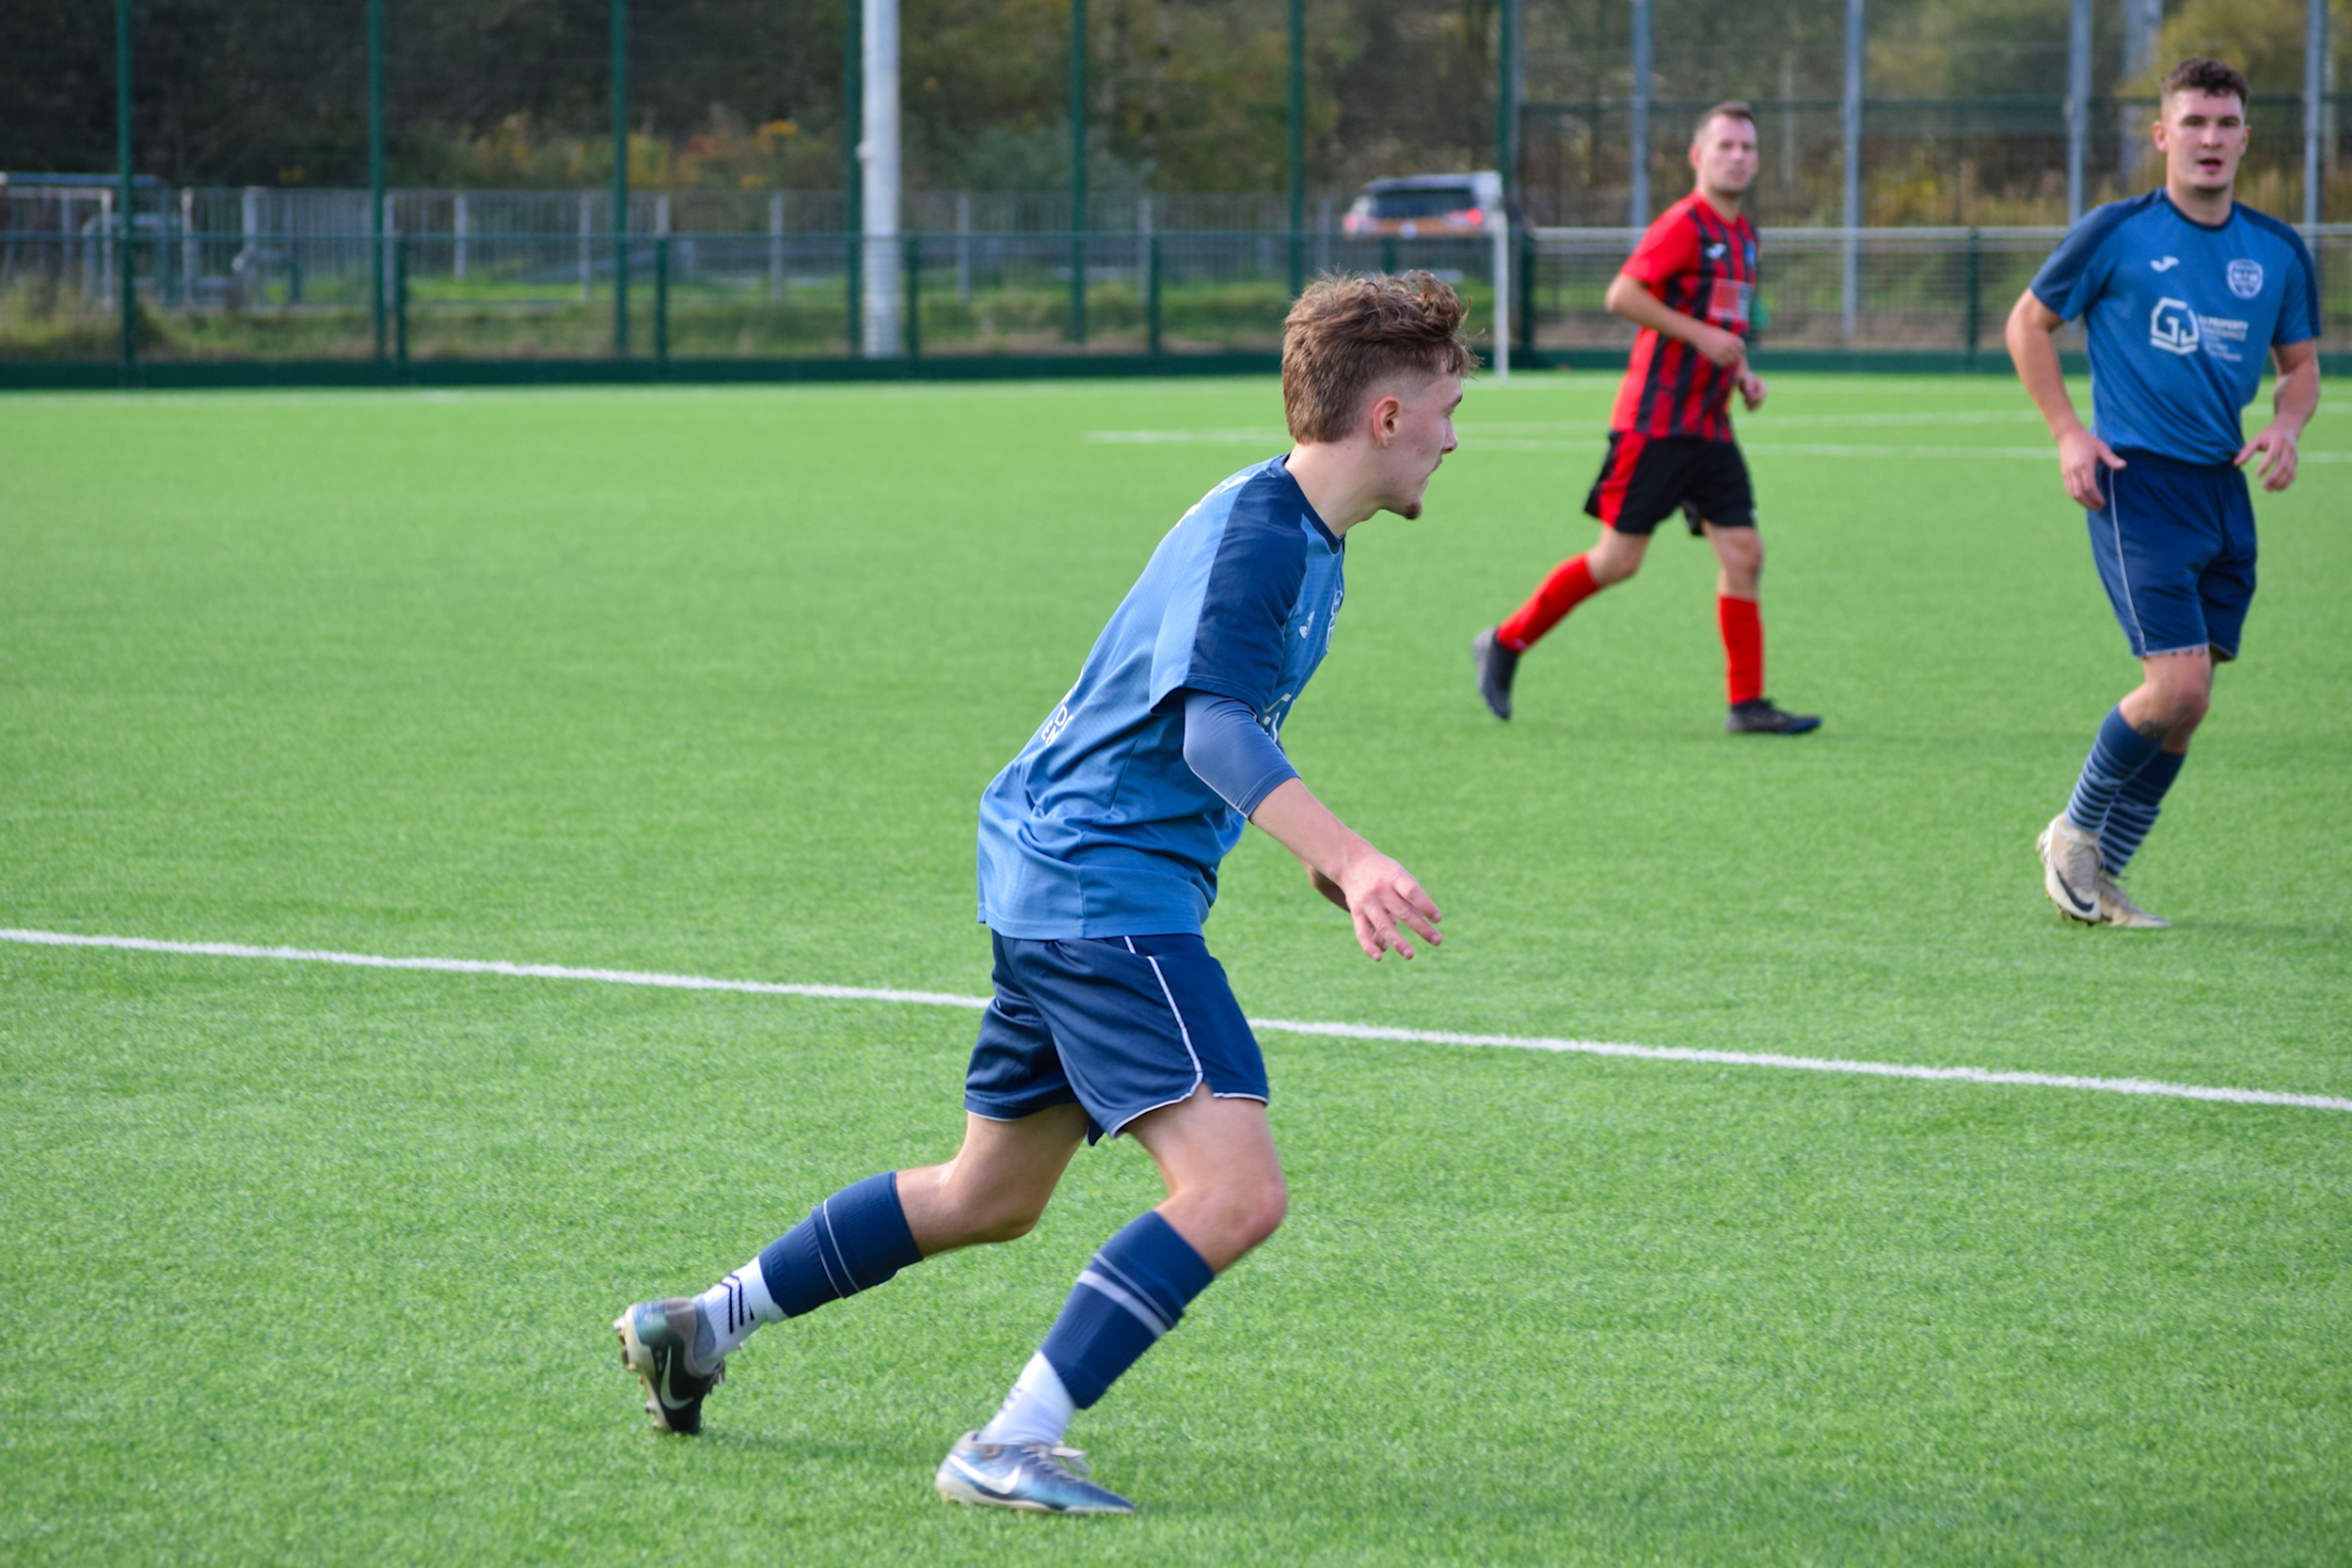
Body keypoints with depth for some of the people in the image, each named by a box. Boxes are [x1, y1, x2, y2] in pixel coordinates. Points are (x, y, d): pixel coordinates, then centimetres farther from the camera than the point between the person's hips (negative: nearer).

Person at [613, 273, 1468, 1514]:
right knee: (1234, 1189, -21)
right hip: (1104, 891, -11)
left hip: (1054, 877, 11)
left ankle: (699, 1326, 35)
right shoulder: (1256, 531, -18)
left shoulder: (1300, 538, 14)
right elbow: (1217, 730, -32)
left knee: (991, 1197, 22)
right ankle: (1010, 1449, -20)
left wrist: (1318, 852, 29)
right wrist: (1348, 856, -43)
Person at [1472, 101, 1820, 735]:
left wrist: (1741, 372, 12)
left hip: (1709, 427, 8)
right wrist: (1702, 336, -22)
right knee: (1618, 559, -5)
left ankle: (1746, 703, 1)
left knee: (1742, 553, -2)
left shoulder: (1741, 236, 16)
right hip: (1655, 421, -8)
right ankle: (1505, 644, 11)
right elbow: (1622, 295, -22)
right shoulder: (1683, 224, -12)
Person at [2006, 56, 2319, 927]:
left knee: (2181, 708, 5)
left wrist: (2286, 425, -3)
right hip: (2137, 484, -5)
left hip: (2223, 491, 5)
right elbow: (2028, 323, 5)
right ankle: (2075, 830, 8)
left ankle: (2098, 880, 19)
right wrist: (2069, 433, -6)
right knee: (2179, 686, -16)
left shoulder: (2278, 252, 7)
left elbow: (2301, 363, 19)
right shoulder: (2116, 233, -5)